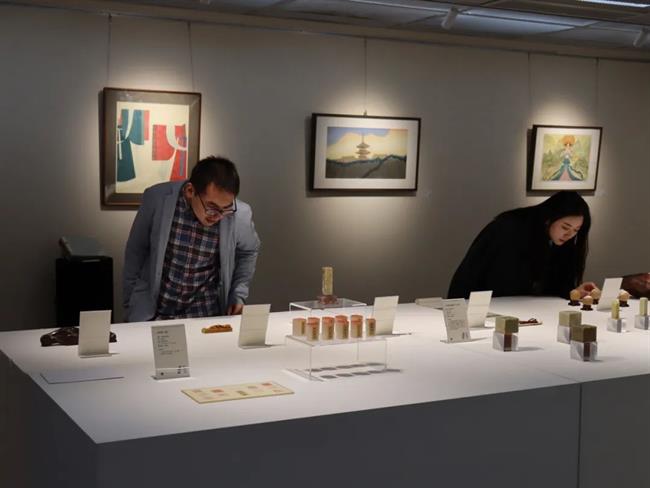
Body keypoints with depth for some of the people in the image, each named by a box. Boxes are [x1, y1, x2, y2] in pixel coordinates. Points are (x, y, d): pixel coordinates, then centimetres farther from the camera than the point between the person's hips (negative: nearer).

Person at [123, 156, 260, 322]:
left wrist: (239, 294, 2)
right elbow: (135, 250, 2)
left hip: (206, 315, 0)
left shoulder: (240, 215, -13)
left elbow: (249, 252, 10)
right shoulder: (156, 199, -13)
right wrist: (130, 305, 6)